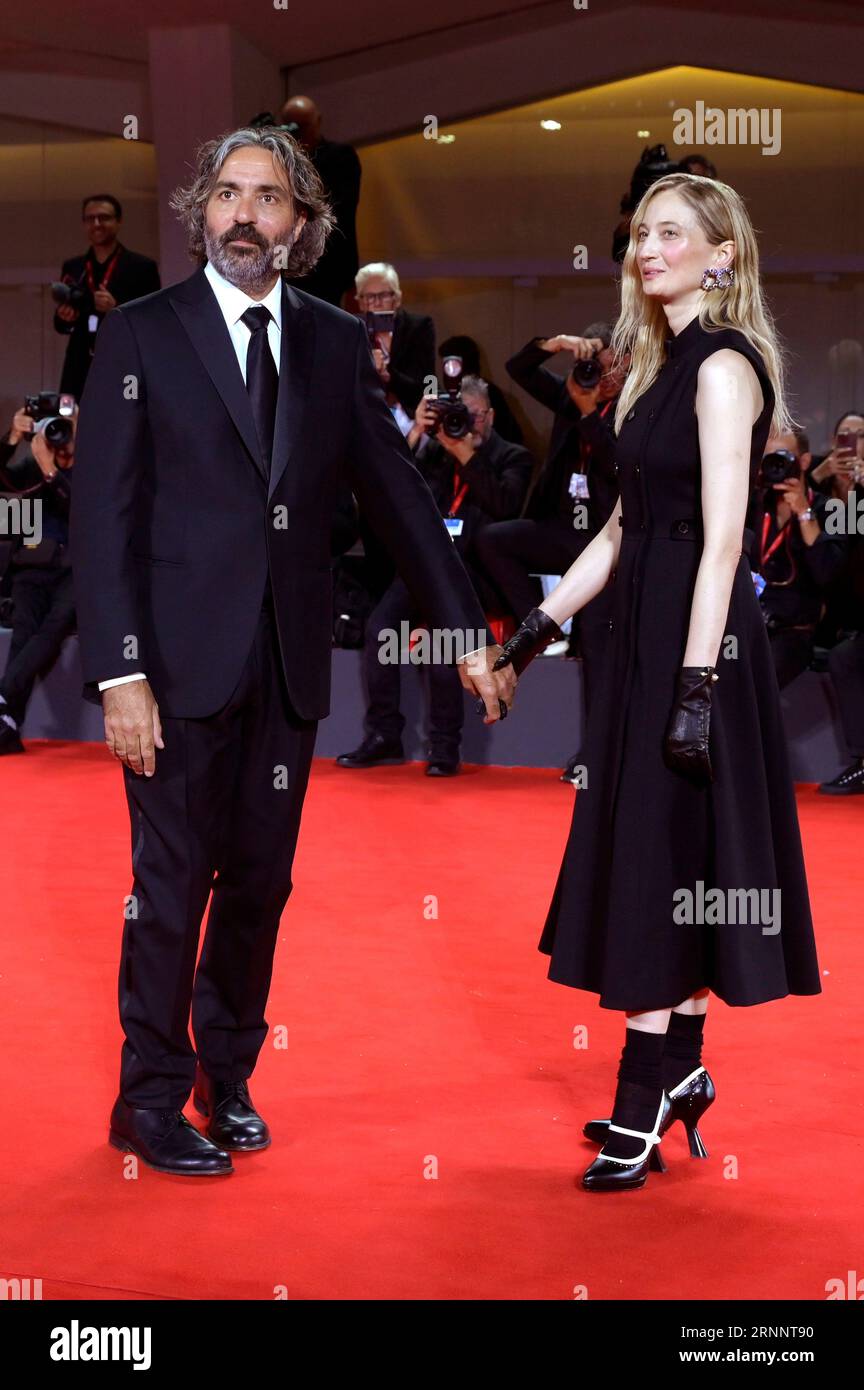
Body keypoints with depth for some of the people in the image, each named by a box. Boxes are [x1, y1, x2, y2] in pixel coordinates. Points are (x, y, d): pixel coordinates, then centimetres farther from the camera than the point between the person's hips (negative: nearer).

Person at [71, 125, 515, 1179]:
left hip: (288, 663, 4)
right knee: (174, 880, 2)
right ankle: (150, 1098, 15)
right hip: (181, 661, -4)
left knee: (259, 877, 11)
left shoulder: (335, 344, 8)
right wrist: (119, 674, -13)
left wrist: (466, 629, 7)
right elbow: (104, 517, -6)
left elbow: (396, 492, 11)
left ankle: (225, 1076, 28)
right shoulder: (141, 336, -2)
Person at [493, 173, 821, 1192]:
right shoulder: (665, 365, 15)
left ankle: (645, 1105, 0)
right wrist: (544, 622, 17)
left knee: (660, 859, -6)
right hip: (648, 629, 9)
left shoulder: (722, 367, -13)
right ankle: (679, 1073, 20)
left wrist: (697, 684, -24)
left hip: (694, 634, -9)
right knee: (657, 857, 12)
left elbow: (721, 539, -20)